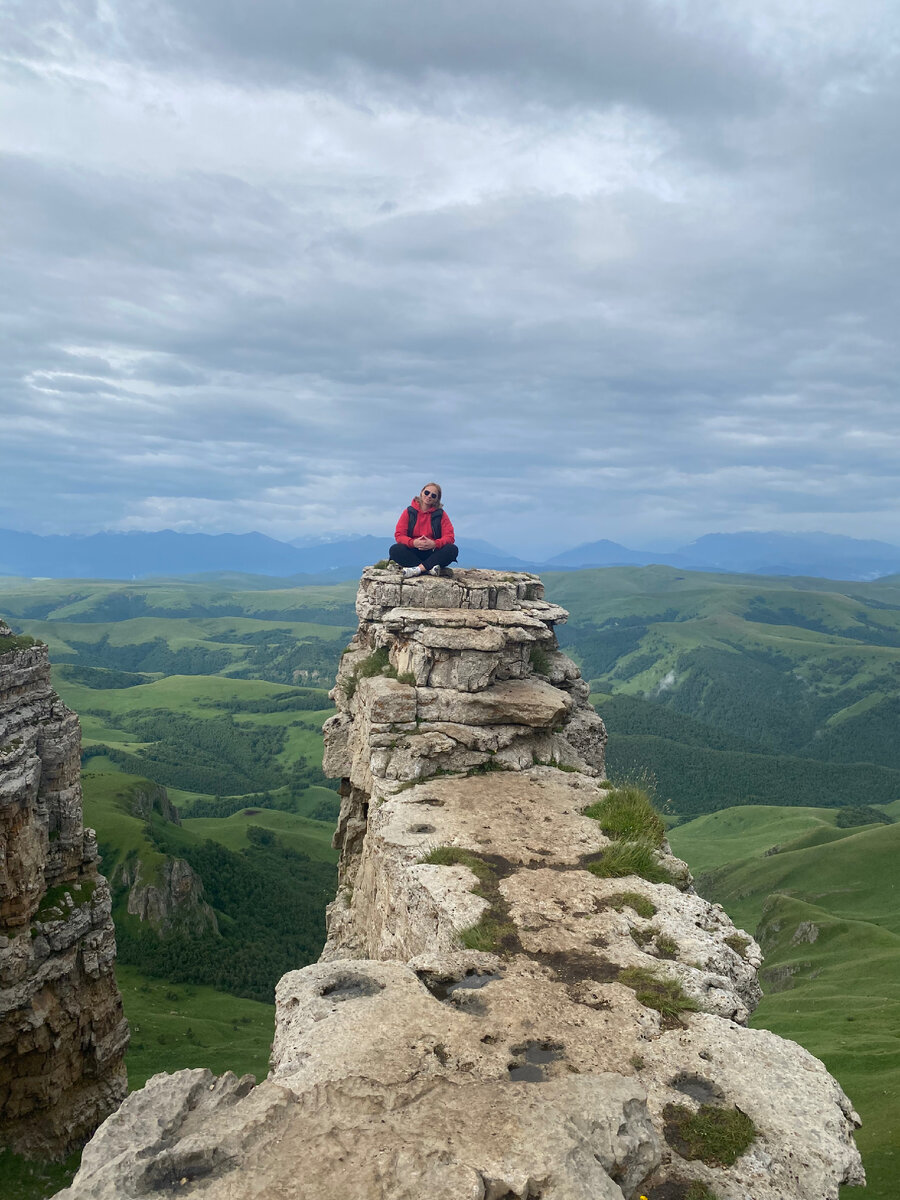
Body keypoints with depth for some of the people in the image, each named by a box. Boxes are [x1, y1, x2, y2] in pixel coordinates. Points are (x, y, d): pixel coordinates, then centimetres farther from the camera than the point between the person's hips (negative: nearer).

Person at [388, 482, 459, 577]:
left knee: (453, 549, -28)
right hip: (413, 553, 0)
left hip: (433, 553, 0)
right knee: (394, 550, -28)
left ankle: (418, 569, -36)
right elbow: (399, 535, -1)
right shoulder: (409, 512, 6)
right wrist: (413, 543, -22)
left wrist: (434, 544, -24)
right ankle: (430, 569, -37)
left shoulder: (441, 514, 6)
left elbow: (449, 537, -3)